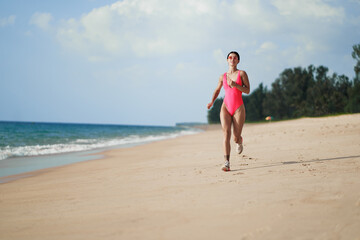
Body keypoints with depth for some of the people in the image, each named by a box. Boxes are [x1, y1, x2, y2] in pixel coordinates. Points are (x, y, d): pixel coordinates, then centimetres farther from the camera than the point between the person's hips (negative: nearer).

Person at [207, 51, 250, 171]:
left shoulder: (242, 73, 3)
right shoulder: (223, 76, 11)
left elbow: (247, 90, -4)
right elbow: (217, 90, 26)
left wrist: (235, 85, -17)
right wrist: (212, 102, 10)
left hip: (238, 108, -1)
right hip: (226, 107, 1)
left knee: (236, 138, -1)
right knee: (226, 133, -18)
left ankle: (239, 141, 40)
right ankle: (227, 163, -23)